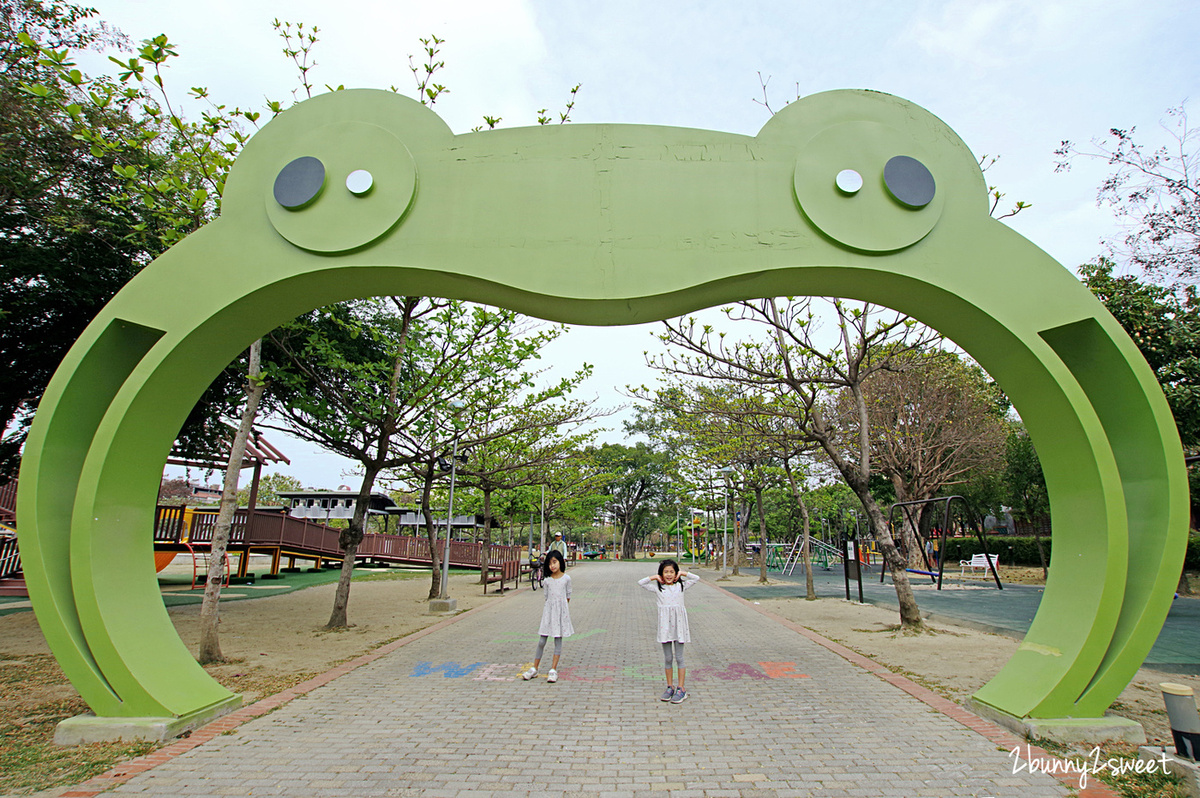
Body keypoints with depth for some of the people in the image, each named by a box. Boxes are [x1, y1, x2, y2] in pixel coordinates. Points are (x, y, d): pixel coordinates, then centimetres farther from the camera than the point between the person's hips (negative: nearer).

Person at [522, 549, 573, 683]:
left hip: (561, 611, -1)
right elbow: (545, 596, 7)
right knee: (542, 641, 3)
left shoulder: (566, 578, -2)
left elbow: (568, 595, 7)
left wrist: (563, 608, 7)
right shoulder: (547, 579, 0)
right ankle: (534, 669, 14)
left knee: (558, 640, 2)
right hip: (548, 611, 1)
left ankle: (553, 670, 9)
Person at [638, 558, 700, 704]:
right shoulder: (658, 588, 4)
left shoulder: (681, 586, 5)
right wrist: (654, 577, -1)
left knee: (679, 657, 3)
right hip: (665, 624, 1)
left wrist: (683, 573, 3)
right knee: (667, 658, 8)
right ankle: (670, 687, 20)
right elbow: (641, 582, 1)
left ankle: (681, 689, 10)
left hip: (678, 623, -1)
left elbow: (696, 578, 8)